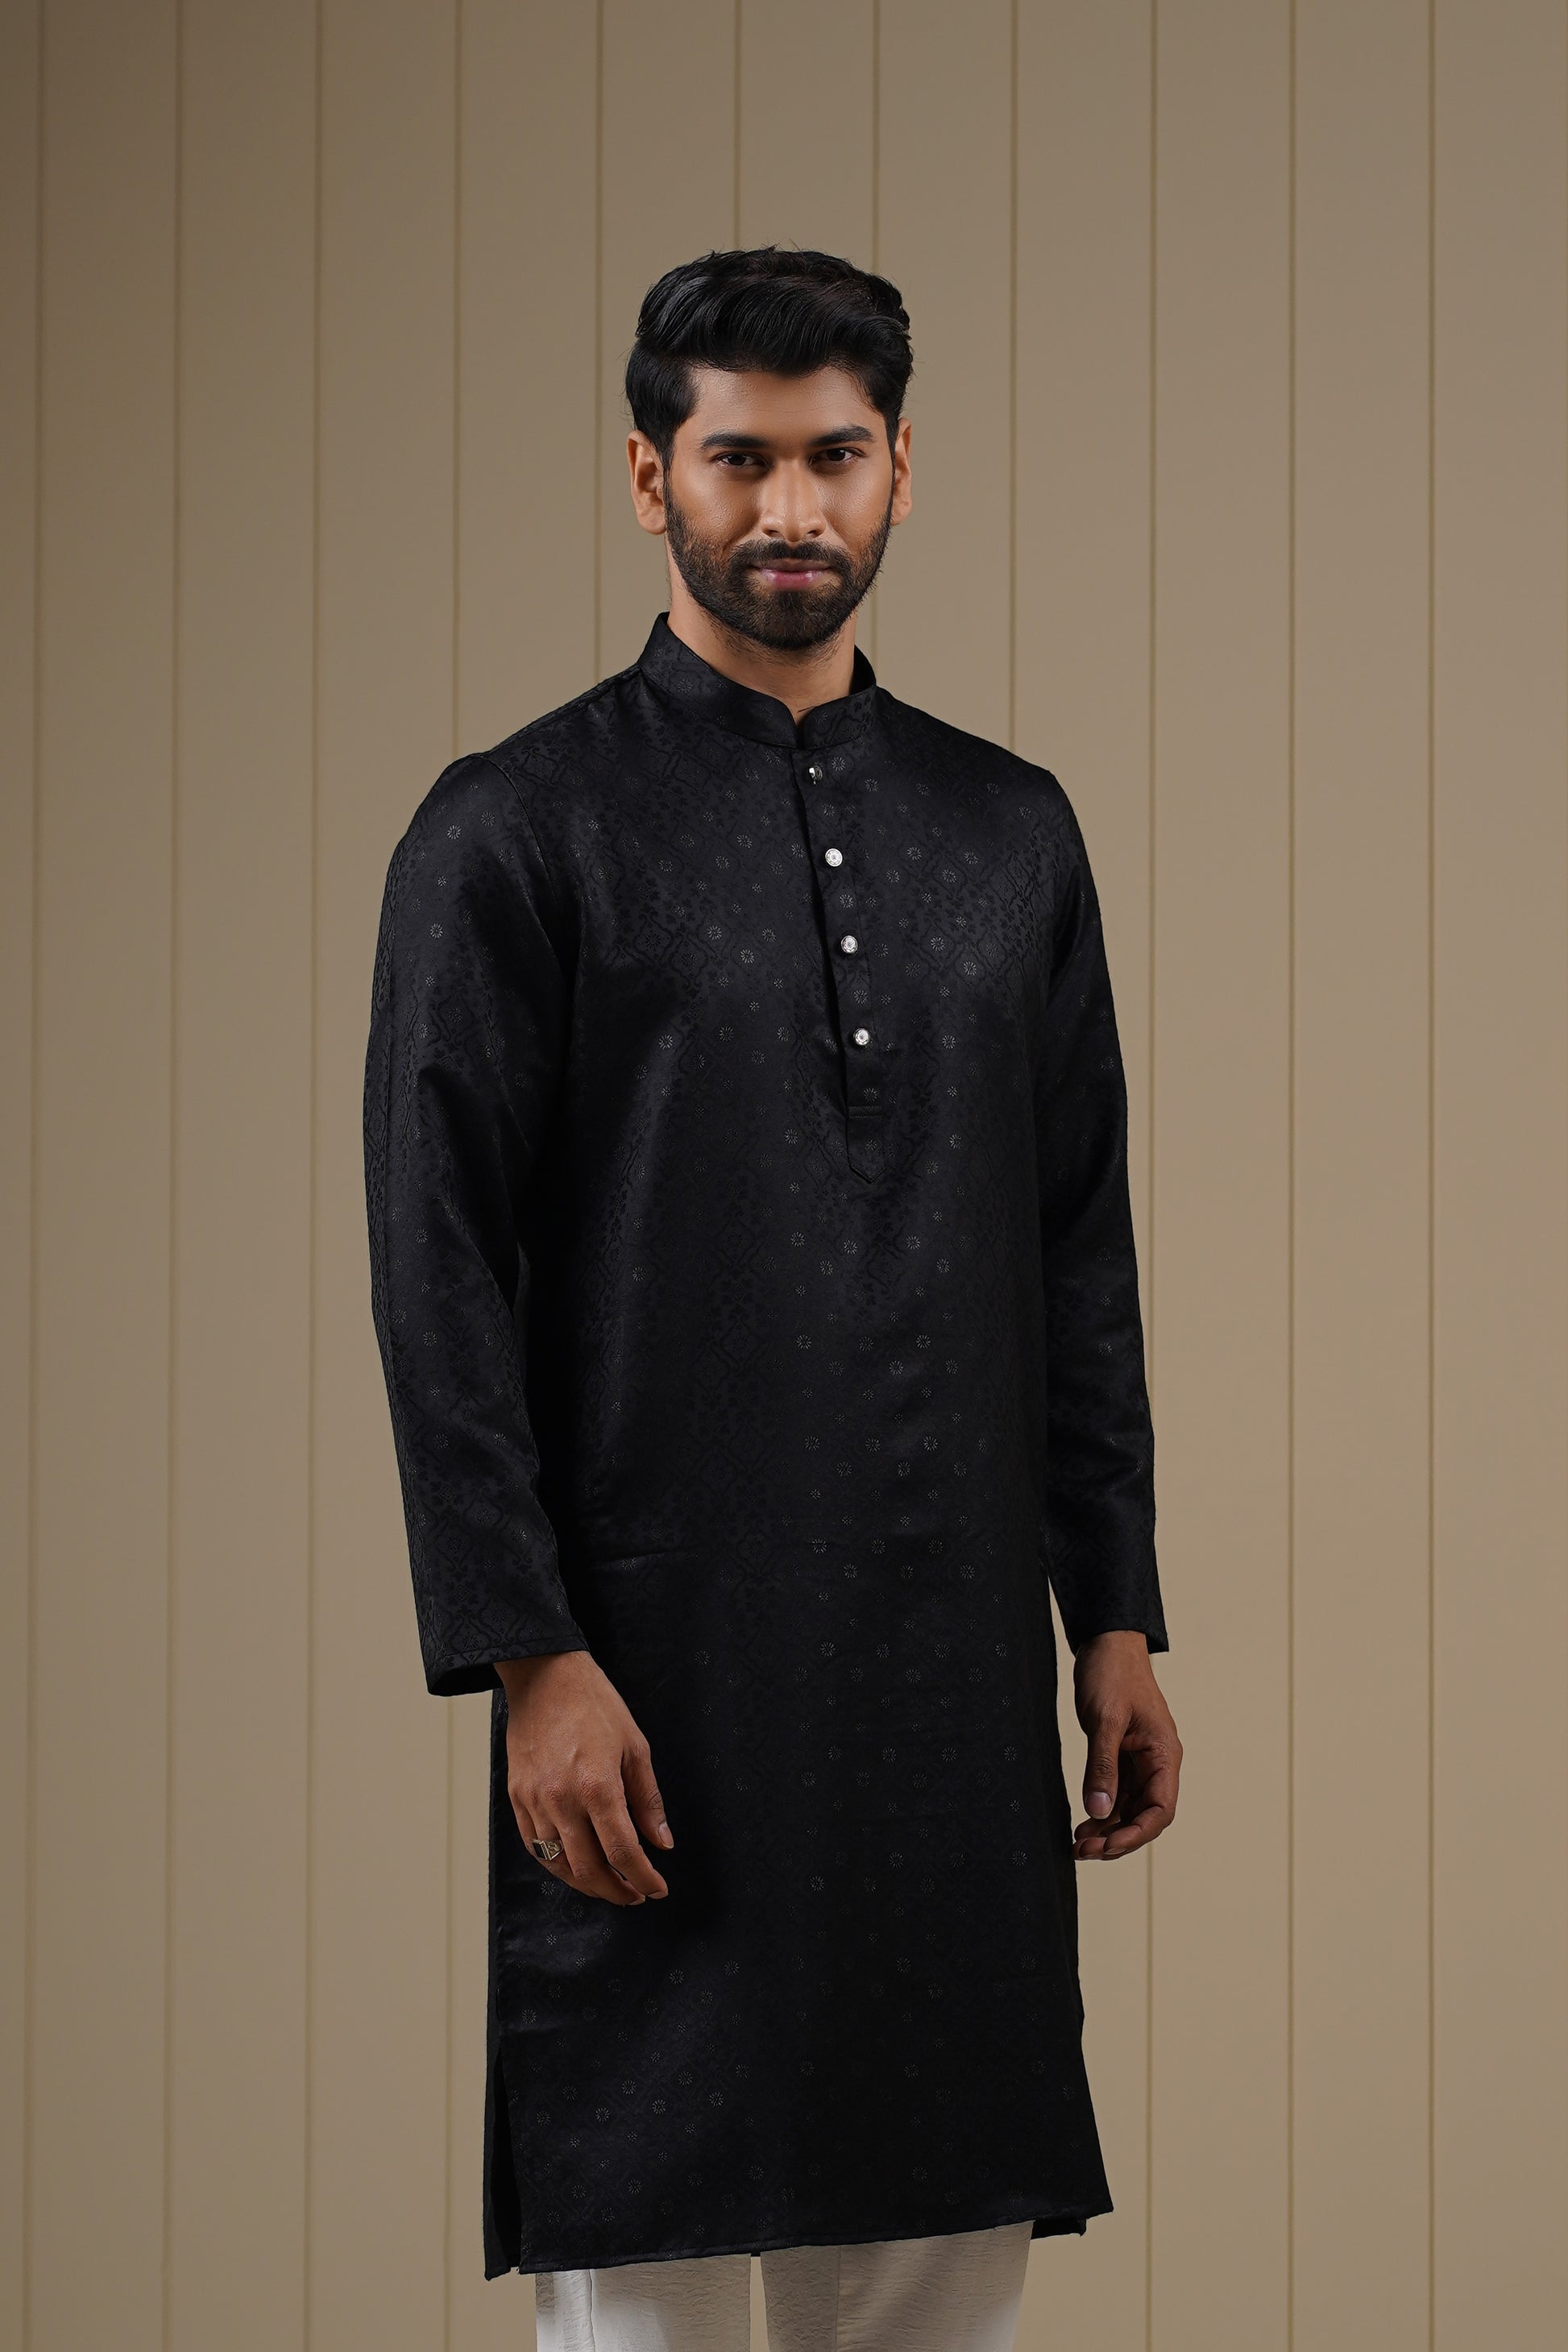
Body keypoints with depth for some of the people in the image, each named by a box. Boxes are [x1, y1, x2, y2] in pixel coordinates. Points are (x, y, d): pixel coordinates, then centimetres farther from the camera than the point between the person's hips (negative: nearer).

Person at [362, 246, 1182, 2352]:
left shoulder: (1009, 833, 12)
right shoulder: (517, 832, -3)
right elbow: (441, 1280, -7)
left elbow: (1082, 1255, 14)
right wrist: (529, 1660, -14)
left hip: (957, 1680, 5)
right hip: (664, 1682, -4)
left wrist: (1119, 1621, 8)